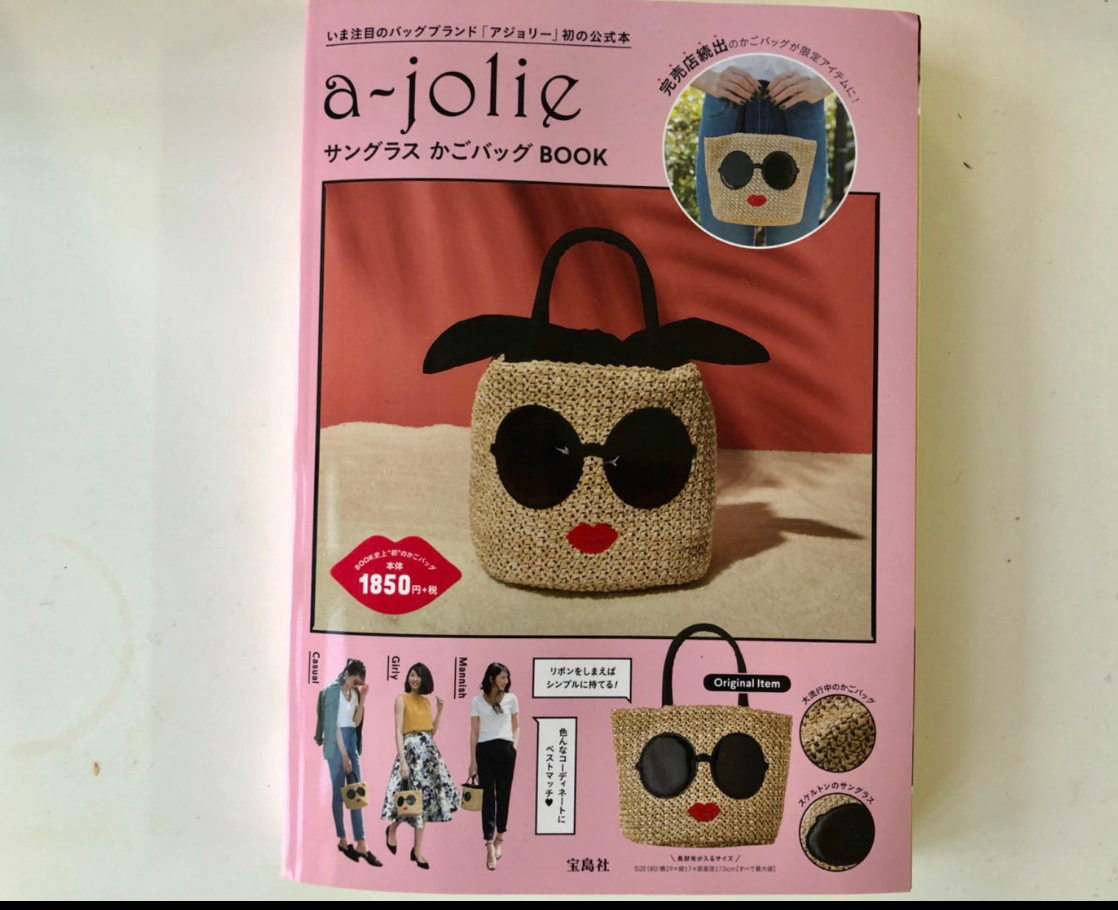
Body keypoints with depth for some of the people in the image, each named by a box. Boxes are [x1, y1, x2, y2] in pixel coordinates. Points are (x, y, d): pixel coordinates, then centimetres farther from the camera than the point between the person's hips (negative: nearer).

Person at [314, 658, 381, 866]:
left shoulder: (355, 693, 8)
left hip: (352, 742, 6)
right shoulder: (332, 691, -10)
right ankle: (342, 840, 14)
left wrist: (362, 698, -3)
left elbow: (356, 722, 7)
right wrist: (344, 755, -12)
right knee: (339, 793, 2)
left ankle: (360, 845, 7)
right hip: (337, 744, -6)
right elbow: (333, 724, -12)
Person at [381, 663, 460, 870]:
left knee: (425, 797, 4)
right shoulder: (402, 699, -3)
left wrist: (440, 711, 5)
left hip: (429, 750, 6)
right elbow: (399, 732, -9)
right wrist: (403, 760, -17)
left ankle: (418, 850, 12)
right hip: (411, 749, -6)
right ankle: (392, 829, 25)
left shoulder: (426, 701, 14)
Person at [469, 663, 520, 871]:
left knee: (503, 795, 5)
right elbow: (474, 732, 4)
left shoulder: (511, 699, 8)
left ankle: (498, 839, 22)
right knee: (488, 796, -3)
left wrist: (514, 747, 0)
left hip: (505, 749, 1)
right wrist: (473, 760, 1)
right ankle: (490, 846, -5)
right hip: (484, 750, -1)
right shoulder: (477, 701, 4)